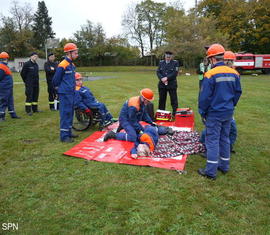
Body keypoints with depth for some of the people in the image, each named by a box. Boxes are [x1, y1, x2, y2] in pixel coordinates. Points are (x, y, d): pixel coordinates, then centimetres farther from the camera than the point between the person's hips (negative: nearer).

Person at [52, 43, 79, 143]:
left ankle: (69, 132, 26)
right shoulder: (62, 65, -14)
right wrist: (59, 88, 2)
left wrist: (72, 88, 14)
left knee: (70, 113, 15)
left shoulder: (72, 65, 13)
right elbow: (55, 80, -11)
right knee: (65, 114, -6)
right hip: (65, 94, -9)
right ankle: (64, 136, 1)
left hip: (71, 93, 9)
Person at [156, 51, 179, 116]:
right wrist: (162, 78, -13)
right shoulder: (161, 62, 12)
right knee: (162, 100, 9)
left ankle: (175, 114, 6)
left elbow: (175, 73, -9)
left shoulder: (175, 63, 2)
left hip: (172, 84, -3)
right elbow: (158, 72, 4)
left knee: (174, 100, -1)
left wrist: (167, 78, -17)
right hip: (162, 84, 3)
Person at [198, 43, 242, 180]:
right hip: (228, 112, 6)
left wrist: (202, 113, -3)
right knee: (225, 138, 17)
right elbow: (238, 92, 11)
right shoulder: (234, 73, 3)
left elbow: (204, 96, -15)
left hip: (214, 113, -6)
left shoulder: (210, 74, -17)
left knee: (212, 140, 0)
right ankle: (224, 166, 29)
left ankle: (211, 171, 6)